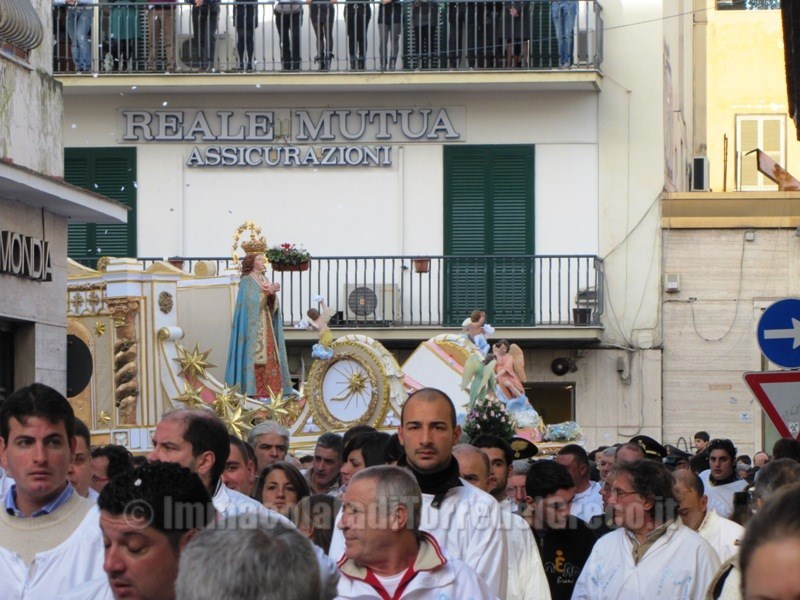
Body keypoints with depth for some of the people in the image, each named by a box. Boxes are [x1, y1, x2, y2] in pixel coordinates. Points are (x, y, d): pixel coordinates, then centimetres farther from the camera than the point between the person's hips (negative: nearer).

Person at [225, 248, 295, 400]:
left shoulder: (264, 280, 16)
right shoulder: (246, 281, -5)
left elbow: (272, 304, 10)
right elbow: (251, 301, -17)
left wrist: (273, 293, -10)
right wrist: (268, 291, -21)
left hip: (265, 324, 7)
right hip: (252, 324, -7)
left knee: (268, 355, 2)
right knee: (254, 355, -11)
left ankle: (269, 388, 1)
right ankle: (253, 389, -12)